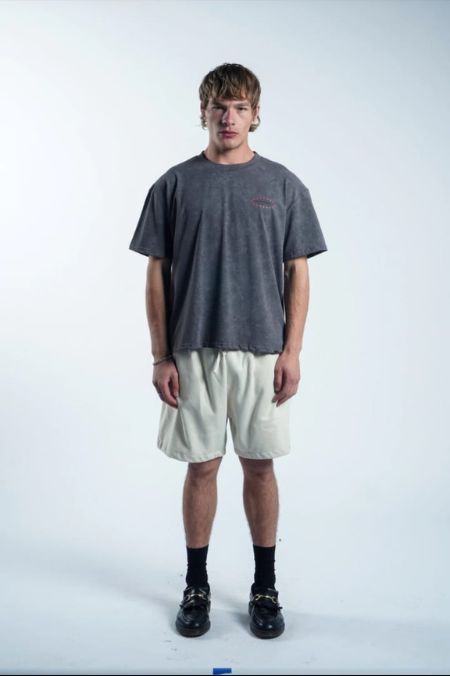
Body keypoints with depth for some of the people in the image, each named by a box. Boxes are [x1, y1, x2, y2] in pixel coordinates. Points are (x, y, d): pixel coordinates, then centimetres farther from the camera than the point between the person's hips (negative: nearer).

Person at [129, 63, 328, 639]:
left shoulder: (283, 185, 4)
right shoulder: (174, 185, 3)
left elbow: (298, 273, 3)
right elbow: (156, 274, 2)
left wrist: (292, 351, -5)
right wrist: (161, 356, -3)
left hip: (263, 351, 0)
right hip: (194, 352, 0)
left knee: (259, 465, 9)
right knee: (201, 465, 8)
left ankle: (265, 587, 25)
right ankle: (196, 585, 26)